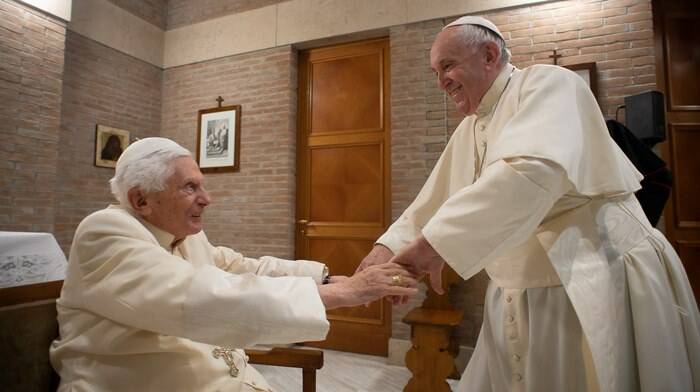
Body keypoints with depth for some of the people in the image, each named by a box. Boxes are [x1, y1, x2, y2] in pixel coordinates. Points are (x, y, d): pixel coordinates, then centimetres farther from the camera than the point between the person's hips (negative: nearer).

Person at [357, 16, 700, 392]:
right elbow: (432, 203, 13)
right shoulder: (466, 132, 11)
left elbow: (533, 171, -31)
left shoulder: (547, 84, -11)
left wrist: (436, 243, -33)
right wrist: (389, 246, -4)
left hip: (596, 287, -7)